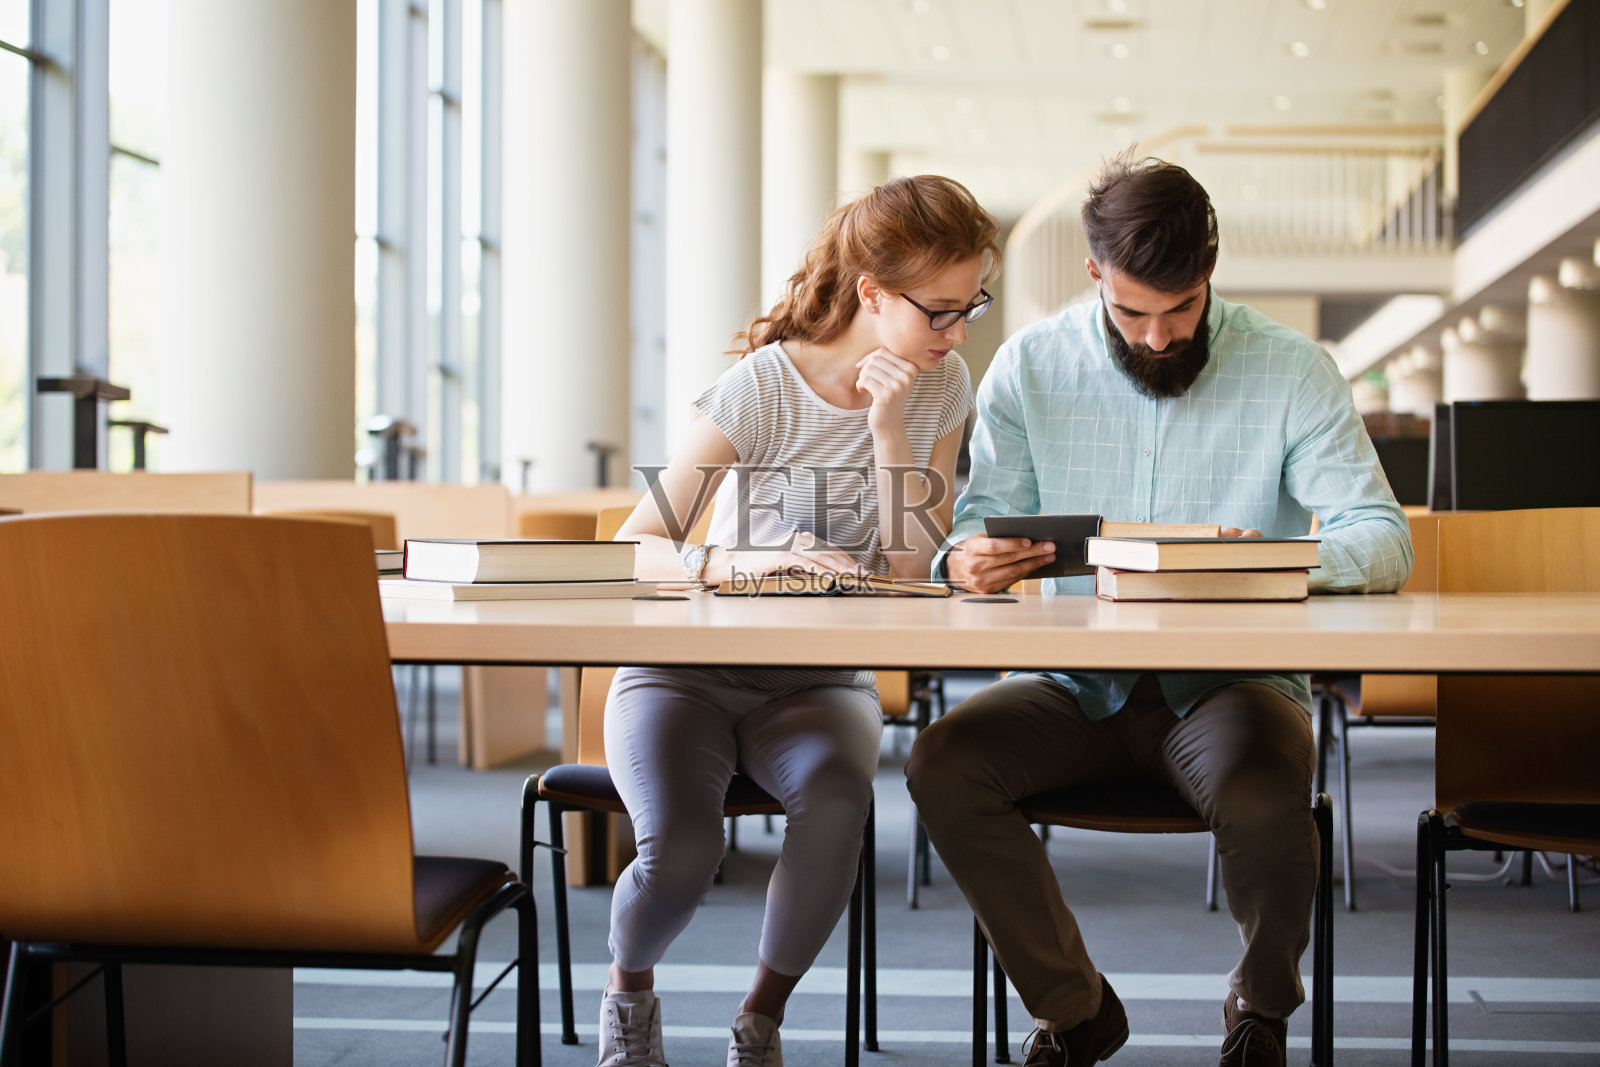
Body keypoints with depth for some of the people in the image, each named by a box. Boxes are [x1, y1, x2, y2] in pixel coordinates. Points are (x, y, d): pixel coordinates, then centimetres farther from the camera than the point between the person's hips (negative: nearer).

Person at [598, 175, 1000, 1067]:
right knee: (681, 852, -28)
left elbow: (915, 572, -7)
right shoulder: (761, 388, -14)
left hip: (819, 681, 3)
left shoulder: (941, 385, -2)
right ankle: (629, 992, 9)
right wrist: (740, 563, -35)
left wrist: (889, 428, -18)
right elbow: (637, 549, -15)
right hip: (689, 668, -2)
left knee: (836, 804, -32)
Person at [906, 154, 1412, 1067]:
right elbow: (987, 511, 3)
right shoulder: (1030, 366, 3)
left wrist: (1280, 559, -29)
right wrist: (970, 557, -24)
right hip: (1077, 686, 2)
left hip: (1232, 679, -2)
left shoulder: (1292, 372, -2)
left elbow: (1384, 538, -6)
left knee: (1261, 793, -35)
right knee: (943, 765, -25)